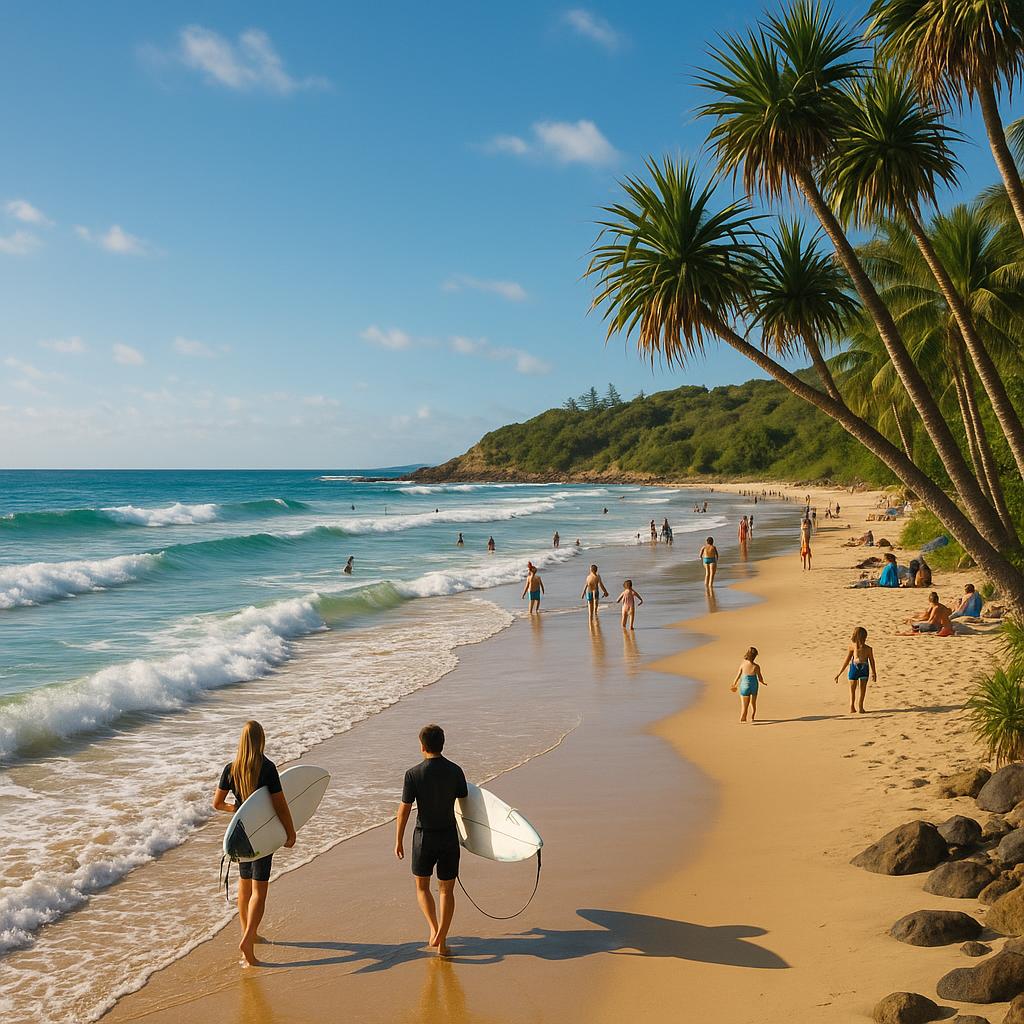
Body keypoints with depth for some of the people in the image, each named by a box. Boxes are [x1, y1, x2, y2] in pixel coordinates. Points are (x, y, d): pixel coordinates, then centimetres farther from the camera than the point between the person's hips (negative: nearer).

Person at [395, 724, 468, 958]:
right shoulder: (455, 771, -4)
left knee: (422, 886, 18)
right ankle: (442, 941, 10)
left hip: (425, 837, -2)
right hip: (450, 836, 2)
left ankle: (434, 930, 3)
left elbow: (404, 810, -8)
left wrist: (398, 841, 2)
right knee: (446, 889, 10)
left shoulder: (414, 774, -12)